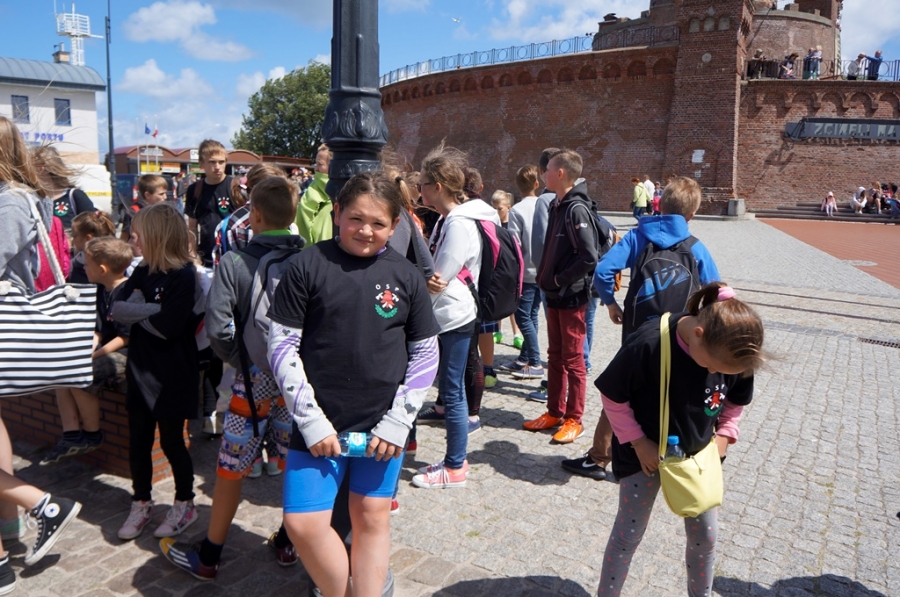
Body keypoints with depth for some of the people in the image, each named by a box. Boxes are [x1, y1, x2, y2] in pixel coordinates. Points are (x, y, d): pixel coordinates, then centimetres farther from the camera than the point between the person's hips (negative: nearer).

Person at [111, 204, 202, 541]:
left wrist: (136, 310, -9)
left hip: (172, 376, -6)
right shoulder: (143, 272, 6)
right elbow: (117, 310, -3)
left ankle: (185, 504, 26)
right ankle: (141, 504, 32)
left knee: (171, 442, 7)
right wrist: (150, 310, -19)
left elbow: (167, 326, -24)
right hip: (141, 372, 7)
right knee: (138, 442, 15)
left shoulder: (184, 276, -16)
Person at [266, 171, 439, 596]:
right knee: (303, 523, 0)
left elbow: (425, 354, 3)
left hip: (382, 425, 1)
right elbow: (282, 345, -5)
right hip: (320, 424, -1)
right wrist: (311, 420, -10)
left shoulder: (406, 276, -1)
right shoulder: (308, 266, -6)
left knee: (372, 518, 12)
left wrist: (398, 421, -4)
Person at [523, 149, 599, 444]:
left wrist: (561, 280, -16)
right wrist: (546, 277, 6)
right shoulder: (558, 206, 9)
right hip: (554, 295, 9)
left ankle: (574, 419, 16)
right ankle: (554, 412, 28)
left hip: (572, 296, -9)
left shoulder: (577, 209, -18)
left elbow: (589, 256, -26)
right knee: (555, 356, 16)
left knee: (573, 359, 3)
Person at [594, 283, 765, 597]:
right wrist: (639, 442, -18)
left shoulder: (732, 351, -17)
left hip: (698, 453, 4)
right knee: (628, 534, 5)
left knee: (705, 535, 14)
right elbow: (611, 396, -19)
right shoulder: (649, 344, -33)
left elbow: (736, 399, 5)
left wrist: (724, 434, -7)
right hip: (646, 452, -4)